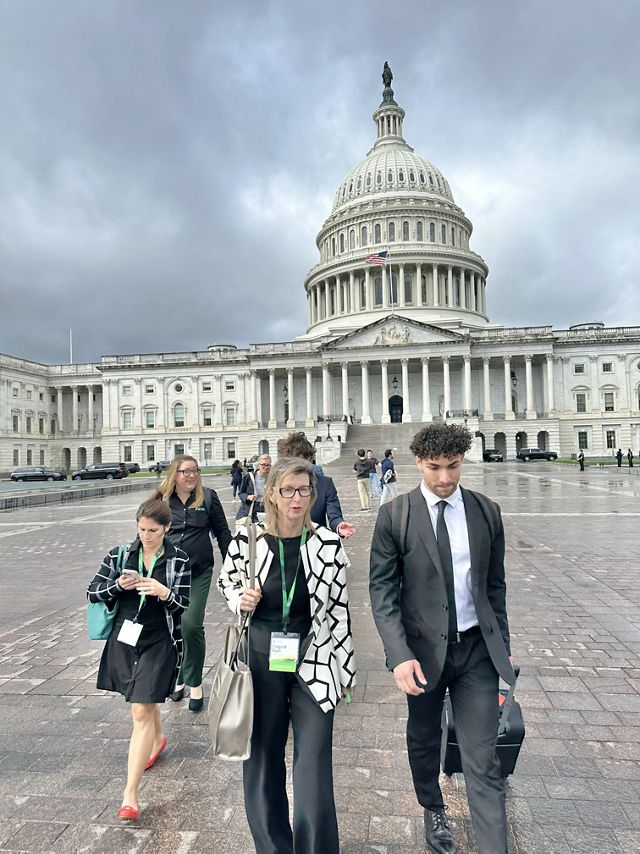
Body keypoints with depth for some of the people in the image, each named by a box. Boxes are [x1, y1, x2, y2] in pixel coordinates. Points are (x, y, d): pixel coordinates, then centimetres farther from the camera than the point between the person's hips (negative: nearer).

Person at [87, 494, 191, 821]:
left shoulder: (179, 561, -8)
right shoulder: (120, 555, -1)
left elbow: (183, 604, -9)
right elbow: (93, 592, 2)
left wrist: (164, 591, -29)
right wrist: (117, 585, -17)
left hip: (159, 641, -4)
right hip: (124, 636, 4)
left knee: (141, 712, -7)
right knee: (144, 699, 24)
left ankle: (130, 793, 3)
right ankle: (158, 739, 53)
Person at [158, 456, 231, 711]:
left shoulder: (207, 497, -2)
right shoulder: (160, 500, 0)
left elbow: (222, 532, 3)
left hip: (199, 572, -1)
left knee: (191, 625, -6)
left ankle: (195, 683, 15)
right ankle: (178, 677, 34)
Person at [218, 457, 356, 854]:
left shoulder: (329, 544, -9)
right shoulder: (247, 539, -9)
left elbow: (340, 609, -1)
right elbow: (226, 580, 10)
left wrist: (346, 669, 5)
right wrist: (240, 599, -12)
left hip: (314, 665, -1)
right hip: (260, 662, 2)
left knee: (314, 773, 2)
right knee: (262, 762, 18)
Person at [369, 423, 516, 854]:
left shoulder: (487, 511, -2)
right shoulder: (394, 515, -12)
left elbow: (495, 586, 6)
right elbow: (382, 590, -10)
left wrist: (503, 646, 9)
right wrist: (400, 655, -18)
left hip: (477, 648, 1)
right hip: (423, 648, 0)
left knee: (483, 759, 4)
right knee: (424, 741, 22)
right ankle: (434, 810, 50)